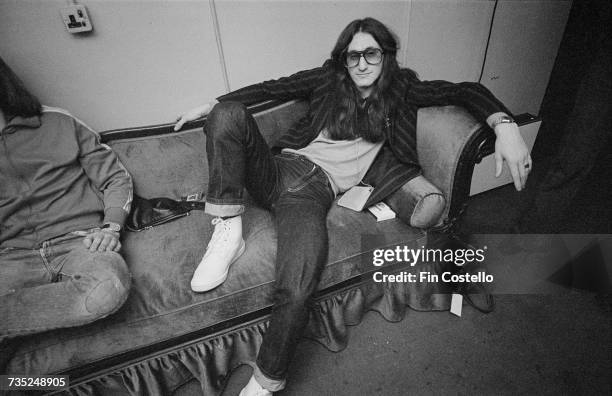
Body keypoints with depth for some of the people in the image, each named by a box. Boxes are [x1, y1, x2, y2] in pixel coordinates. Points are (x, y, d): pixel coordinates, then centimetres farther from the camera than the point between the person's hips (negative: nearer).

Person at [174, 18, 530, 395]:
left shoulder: (400, 89, 14)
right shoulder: (328, 79, 17)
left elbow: (467, 91, 12)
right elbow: (271, 88, 20)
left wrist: (504, 124, -9)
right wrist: (210, 105, 17)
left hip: (317, 190, -3)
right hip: (281, 167, 4)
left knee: (296, 293, -28)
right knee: (229, 113, -20)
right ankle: (229, 228, -18)